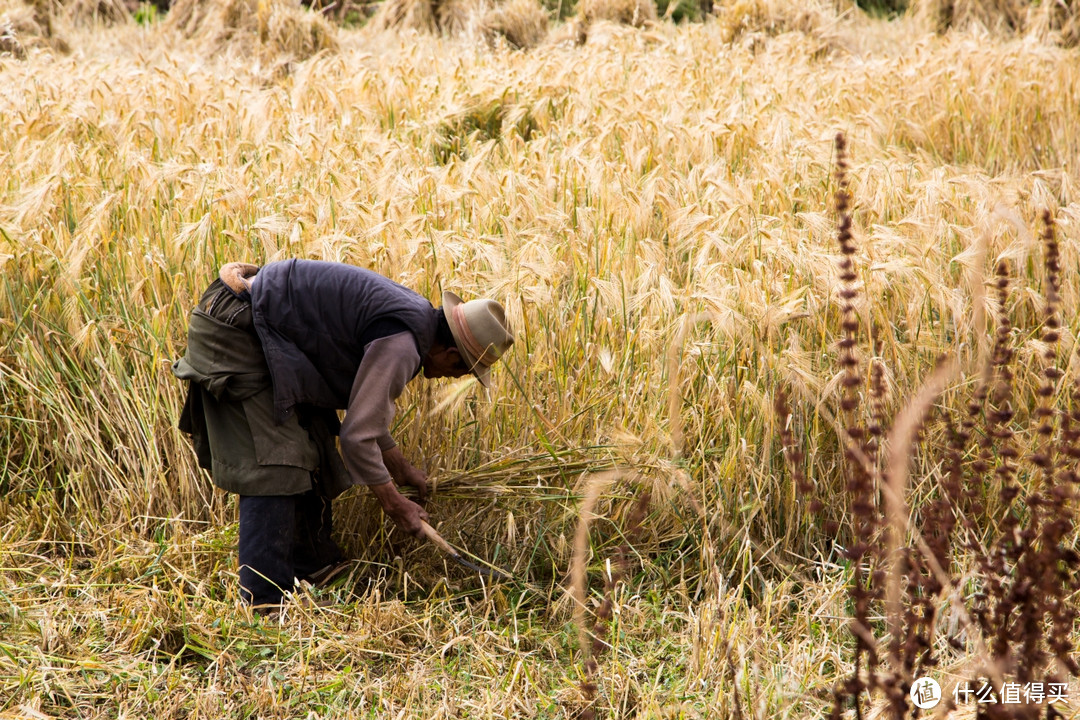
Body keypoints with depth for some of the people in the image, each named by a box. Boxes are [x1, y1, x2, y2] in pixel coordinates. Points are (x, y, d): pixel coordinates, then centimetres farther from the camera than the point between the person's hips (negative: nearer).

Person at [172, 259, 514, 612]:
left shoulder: (414, 314, 10)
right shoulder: (401, 345, -21)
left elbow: (366, 408, 24)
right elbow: (357, 434, -18)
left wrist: (402, 469, 30)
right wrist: (393, 503, -5)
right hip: (233, 335, -11)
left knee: (310, 446, 17)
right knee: (274, 466, -12)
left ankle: (312, 567, 30)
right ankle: (265, 603, -9)